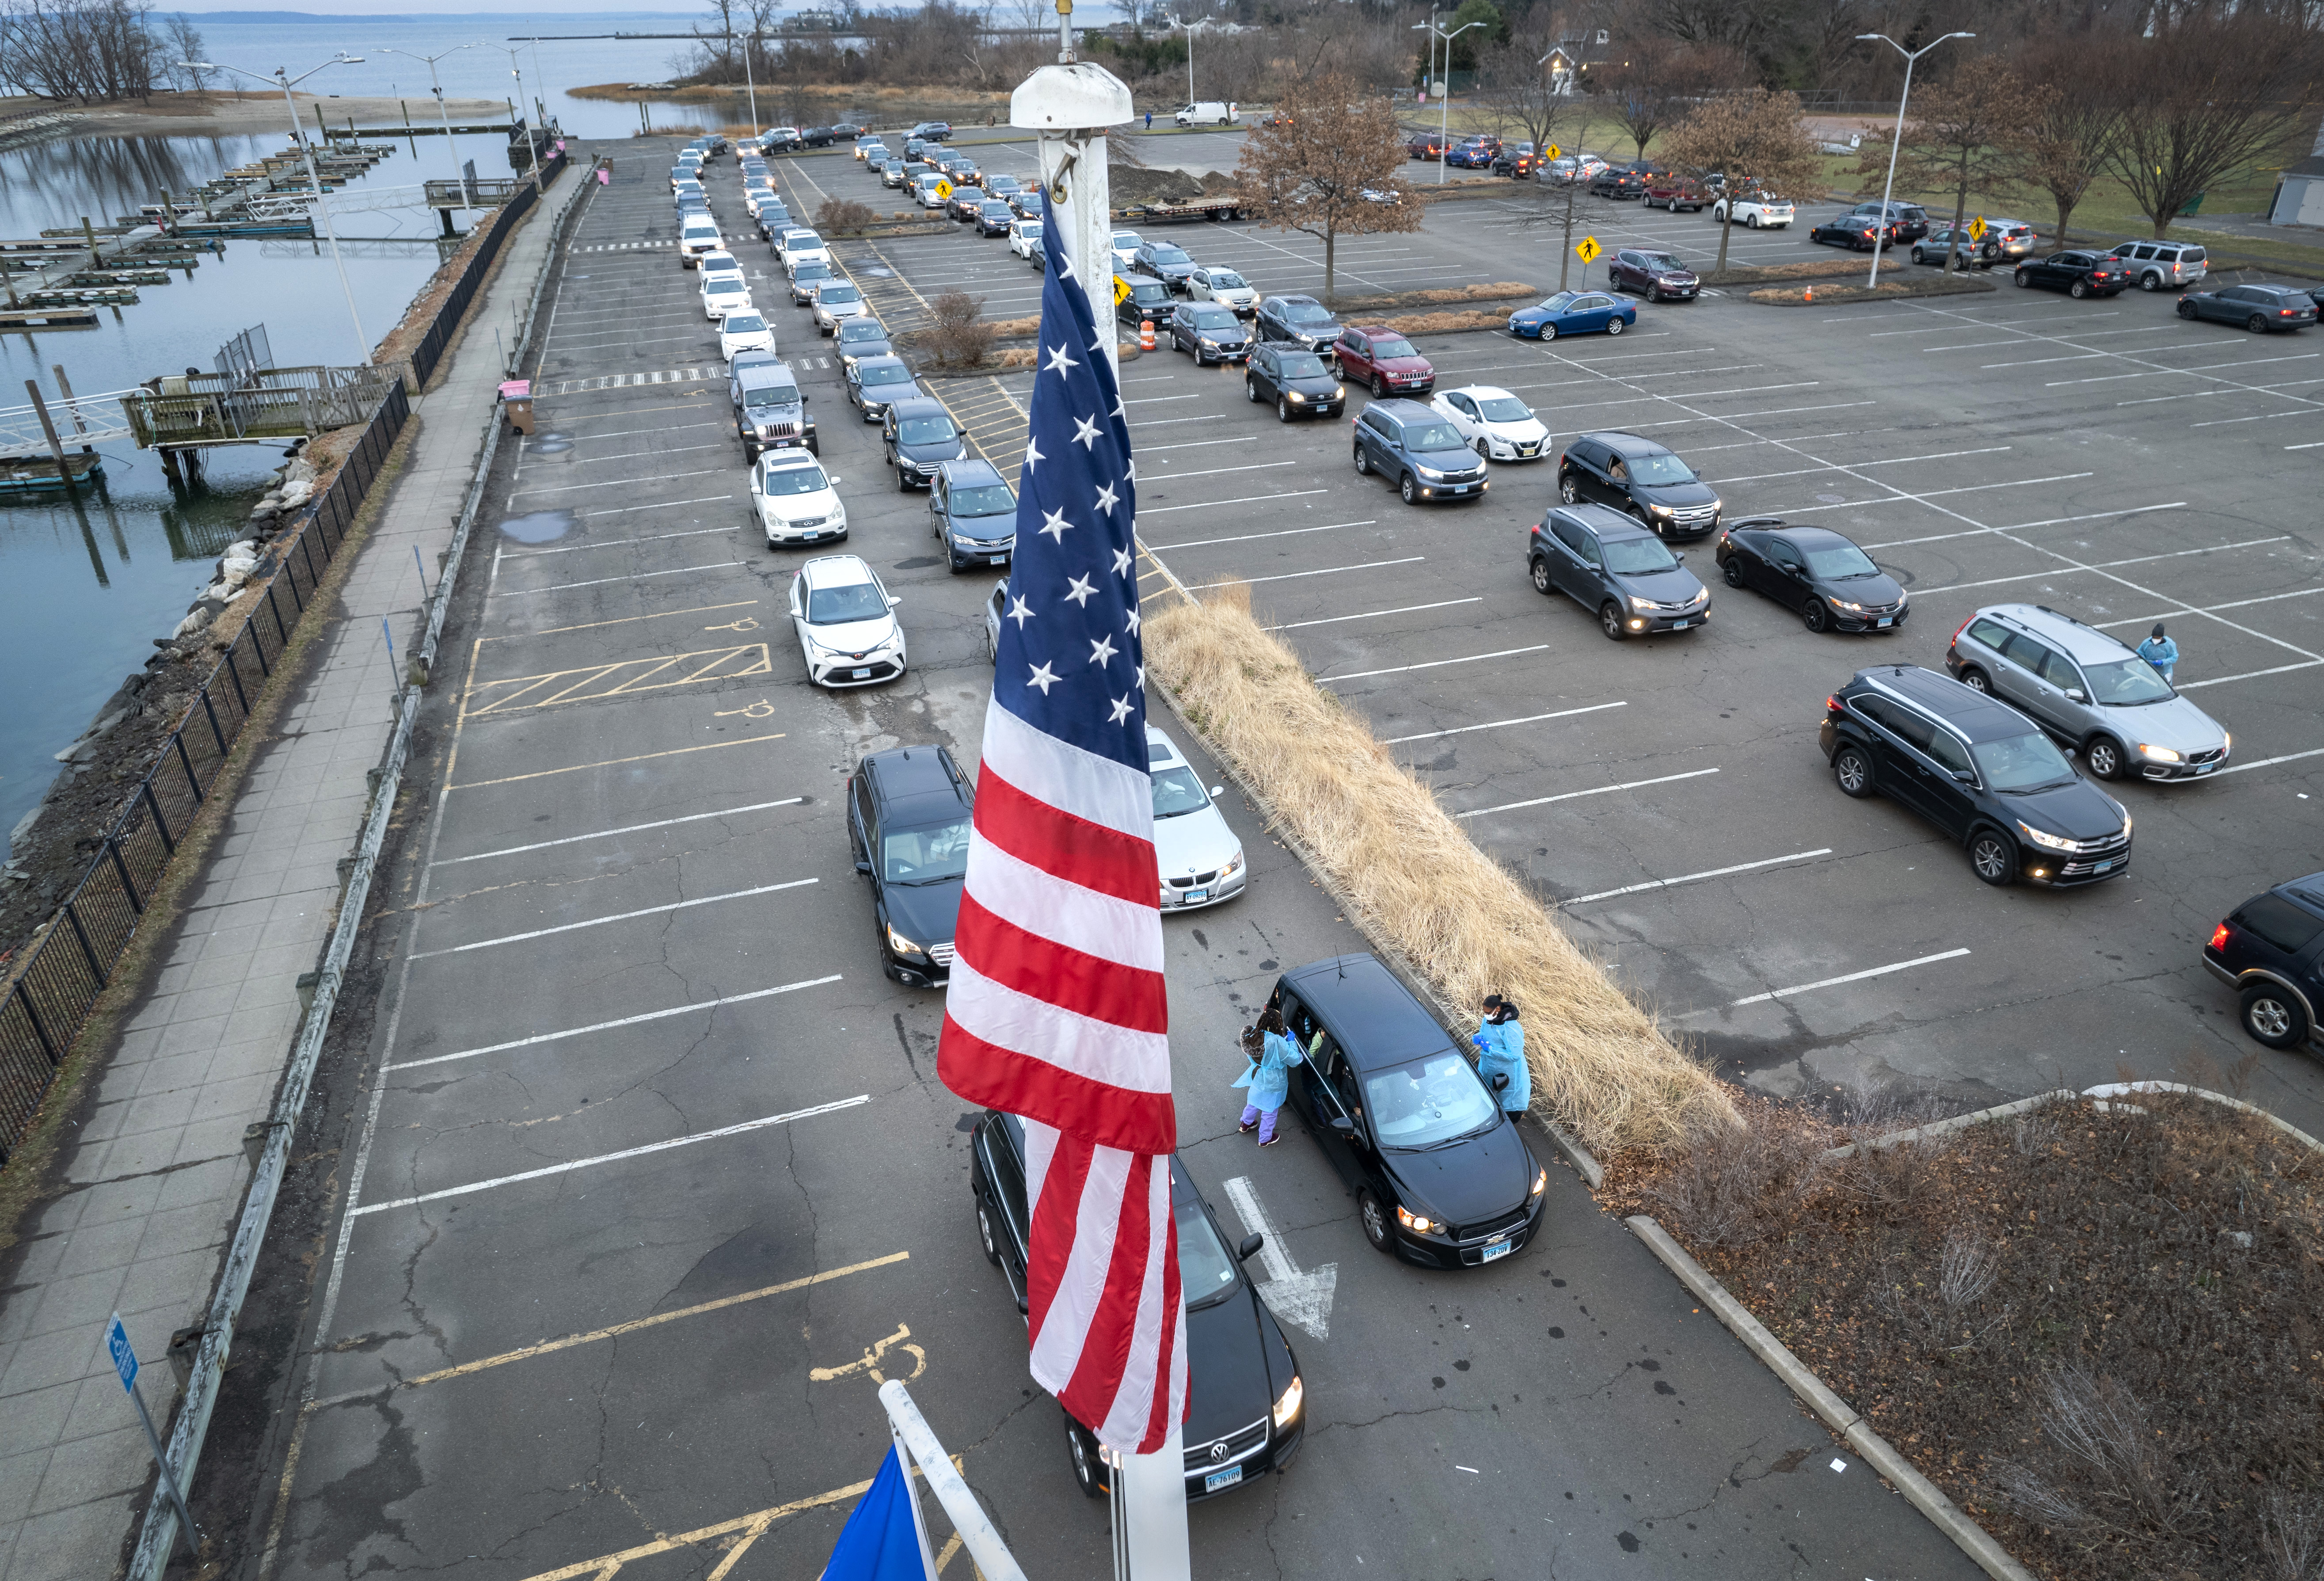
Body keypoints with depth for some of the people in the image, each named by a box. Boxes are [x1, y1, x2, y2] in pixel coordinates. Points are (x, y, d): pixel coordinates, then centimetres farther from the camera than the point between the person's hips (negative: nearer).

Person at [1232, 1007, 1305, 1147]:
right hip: (1272, 1083, -6)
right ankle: (1265, 1139, 40)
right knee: (1270, 1110, 20)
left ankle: (1246, 1124, 56)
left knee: (1255, 1100, 33)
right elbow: (1294, 1060, -25)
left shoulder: (1252, 1034, -18)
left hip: (1257, 1076, 6)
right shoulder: (1277, 1042, -38)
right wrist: (1291, 1042, -14)